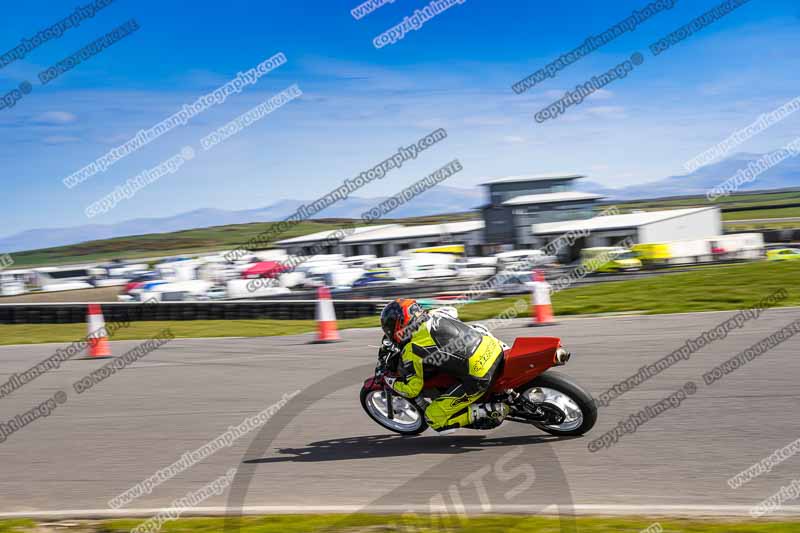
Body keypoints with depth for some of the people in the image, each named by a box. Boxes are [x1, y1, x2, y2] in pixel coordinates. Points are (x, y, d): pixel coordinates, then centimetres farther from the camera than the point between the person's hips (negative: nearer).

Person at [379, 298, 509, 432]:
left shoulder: (411, 351, -6)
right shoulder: (437, 314, 12)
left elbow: (412, 389, 2)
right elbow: (453, 312, 38)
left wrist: (388, 380, 20)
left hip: (479, 378, -8)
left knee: (434, 419, 4)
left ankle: (492, 411, -6)